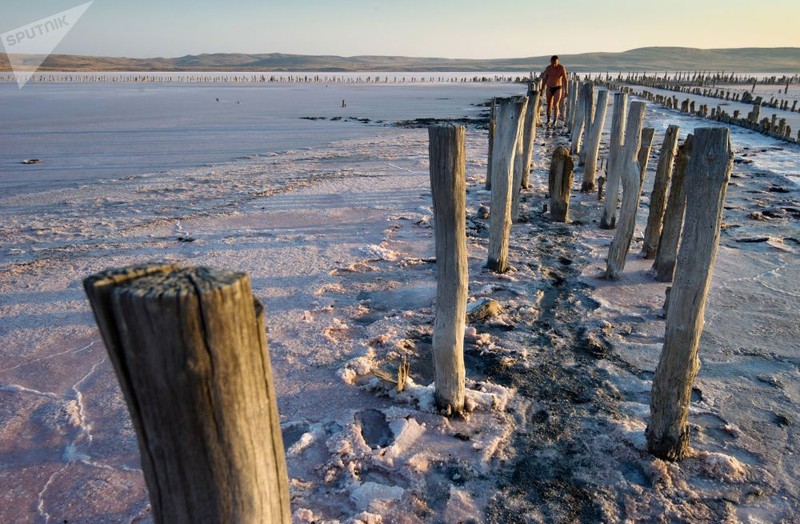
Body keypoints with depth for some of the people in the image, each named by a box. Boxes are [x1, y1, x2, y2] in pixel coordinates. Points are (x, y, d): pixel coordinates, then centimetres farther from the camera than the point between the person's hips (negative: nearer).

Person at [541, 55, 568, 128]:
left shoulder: (562, 68, -12)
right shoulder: (548, 68, -1)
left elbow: (565, 80, -13)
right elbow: (544, 79, 8)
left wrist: (566, 91, -19)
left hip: (558, 88, -3)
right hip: (549, 89, 3)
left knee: (555, 105, -11)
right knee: (549, 105, 8)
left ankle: (554, 122, -5)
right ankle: (548, 120, 24)